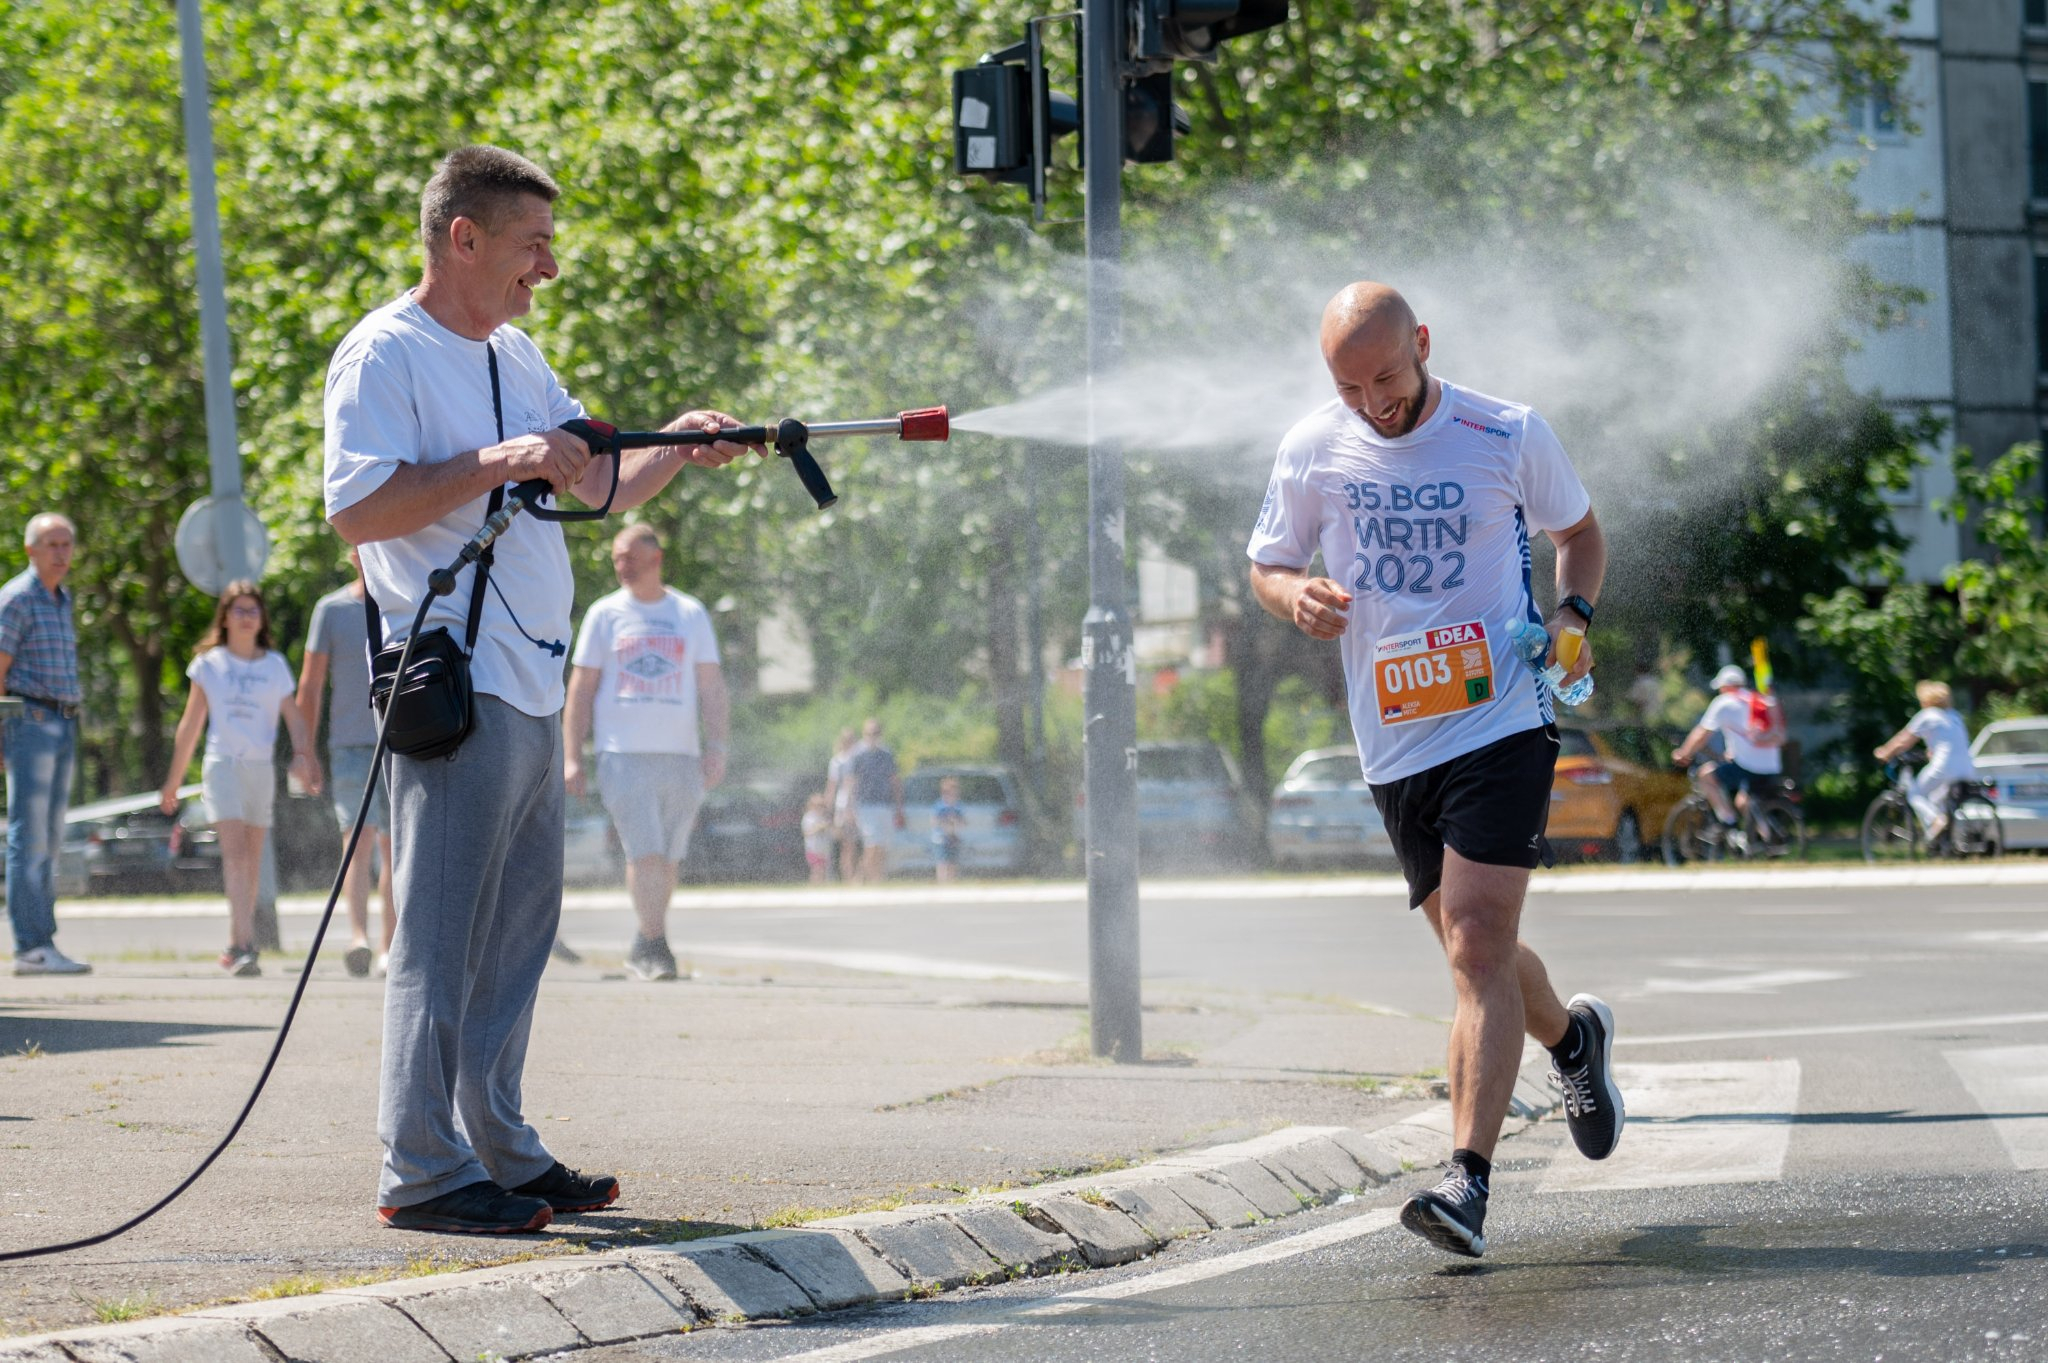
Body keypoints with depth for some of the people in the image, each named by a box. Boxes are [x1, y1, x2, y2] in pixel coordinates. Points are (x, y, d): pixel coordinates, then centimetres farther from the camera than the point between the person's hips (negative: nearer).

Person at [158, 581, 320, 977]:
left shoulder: (275, 665, 11)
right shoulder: (209, 664, 7)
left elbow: (295, 718, 9)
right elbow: (191, 725, 11)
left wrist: (305, 760, -8)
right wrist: (174, 781, 11)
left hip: (262, 766, 3)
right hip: (222, 764, -3)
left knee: (252, 859, 5)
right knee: (234, 851, -16)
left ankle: (235, 947, 16)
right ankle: (245, 944, -26)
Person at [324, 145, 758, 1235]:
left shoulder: (515, 357, 19)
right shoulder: (385, 355, -9)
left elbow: (596, 483, 24)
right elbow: (354, 510, -19)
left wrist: (674, 448, 6)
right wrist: (497, 463, -22)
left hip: (531, 690, 9)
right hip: (454, 686, -9)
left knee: (518, 930, 11)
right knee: (443, 936, -8)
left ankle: (499, 1153, 17)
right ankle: (423, 1173, -6)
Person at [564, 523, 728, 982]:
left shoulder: (691, 614, 12)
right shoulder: (604, 614, 8)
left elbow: (711, 686, 12)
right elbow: (581, 689, 8)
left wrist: (716, 746, 0)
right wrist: (571, 757, 1)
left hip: (681, 756, 2)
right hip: (623, 754, -2)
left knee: (667, 860, 3)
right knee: (645, 853, -14)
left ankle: (645, 947, 15)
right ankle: (653, 945, -10)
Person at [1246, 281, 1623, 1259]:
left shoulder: (1510, 437, -3)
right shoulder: (1311, 452, 2)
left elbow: (1578, 530, 15)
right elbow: (1266, 565, 14)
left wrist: (1573, 613, -5)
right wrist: (1296, 598, -10)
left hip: (1501, 724, -4)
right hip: (1393, 746, 4)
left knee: (1478, 947, -15)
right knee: (1474, 950, 14)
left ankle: (1469, 1178, -18)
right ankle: (1572, 1039, 46)